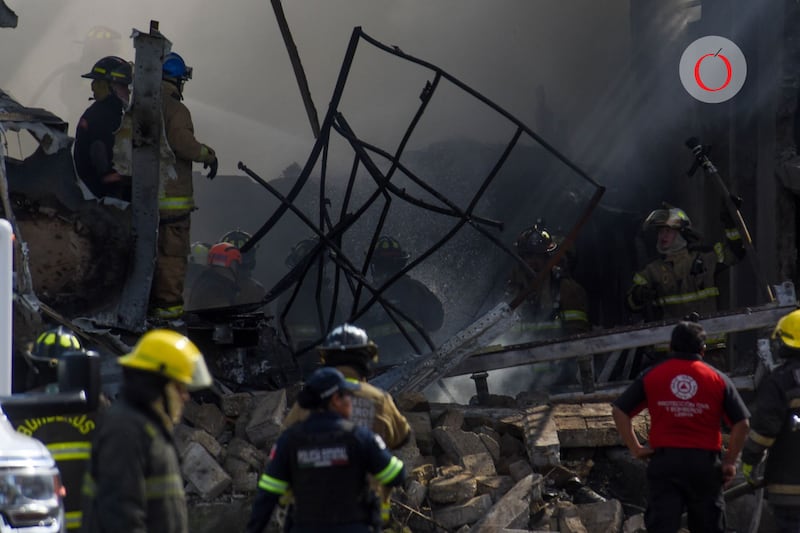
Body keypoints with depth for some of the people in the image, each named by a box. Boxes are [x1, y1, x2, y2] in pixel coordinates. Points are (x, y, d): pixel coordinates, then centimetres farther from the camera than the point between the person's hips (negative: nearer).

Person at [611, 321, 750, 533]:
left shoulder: (651, 376, 4)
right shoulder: (718, 379, 2)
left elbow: (619, 411, 2)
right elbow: (741, 423, -3)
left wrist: (635, 449, 5)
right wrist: (730, 462, 5)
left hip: (664, 462, 0)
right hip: (705, 463, 0)